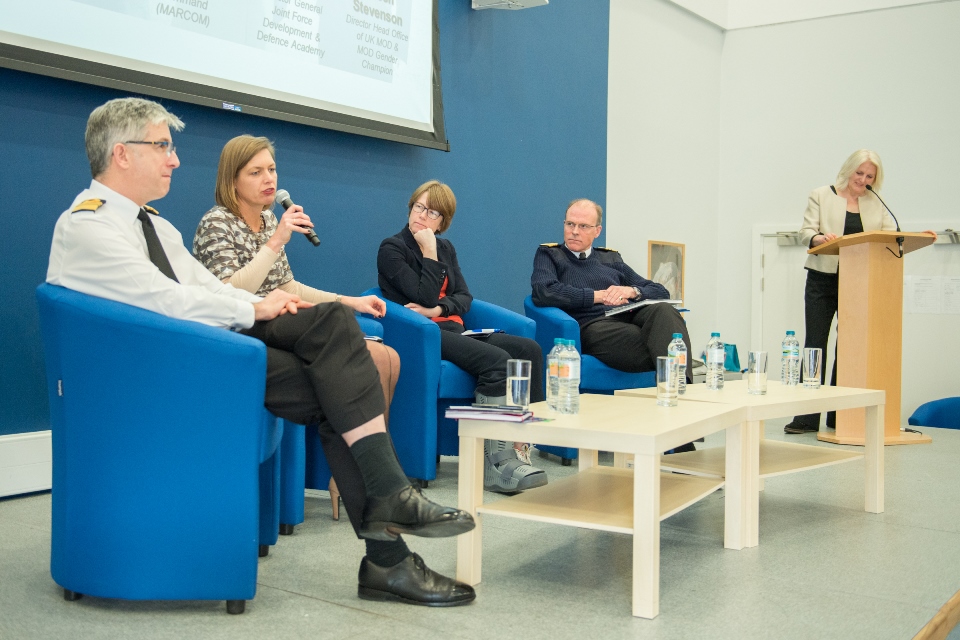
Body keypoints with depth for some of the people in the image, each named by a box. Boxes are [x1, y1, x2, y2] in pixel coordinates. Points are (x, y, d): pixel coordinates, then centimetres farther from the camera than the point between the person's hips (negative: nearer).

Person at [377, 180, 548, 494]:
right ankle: (495, 464, -31)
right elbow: (425, 298, -9)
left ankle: (521, 443, -22)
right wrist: (429, 253, -8)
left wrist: (438, 309, -8)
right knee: (496, 360, -31)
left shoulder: (446, 248, 21)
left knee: (529, 349, -16)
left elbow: (464, 297, 11)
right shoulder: (391, 249, 2)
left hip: (453, 329, 7)